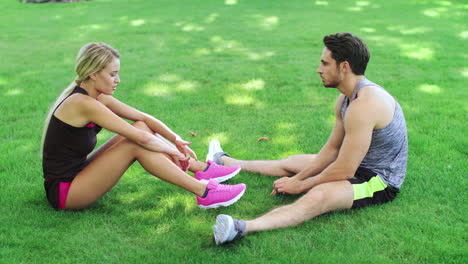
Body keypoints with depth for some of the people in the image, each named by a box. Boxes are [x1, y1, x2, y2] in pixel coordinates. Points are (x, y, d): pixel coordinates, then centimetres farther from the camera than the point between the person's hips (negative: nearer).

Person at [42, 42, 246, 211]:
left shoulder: (96, 97, 5)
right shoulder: (83, 104, -23)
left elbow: (143, 117, 6)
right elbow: (142, 139, -24)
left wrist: (176, 140, -6)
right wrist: (174, 152, -10)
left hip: (78, 172, 9)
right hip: (63, 192, -9)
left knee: (142, 127, 1)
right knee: (137, 145, -21)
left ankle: (202, 169, 5)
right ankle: (203, 192, -17)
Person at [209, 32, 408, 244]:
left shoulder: (364, 104, -29)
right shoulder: (346, 97, 3)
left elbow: (344, 171, -28)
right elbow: (332, 148, 9)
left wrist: (300, 185, -15)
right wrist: (298, 177, 2)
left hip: (380, 180, -10)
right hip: (359, 164, 10)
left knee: (319, 196, -38)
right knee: (290, 163, 19)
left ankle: (242, 228, -57)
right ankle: (224, 162, 36)